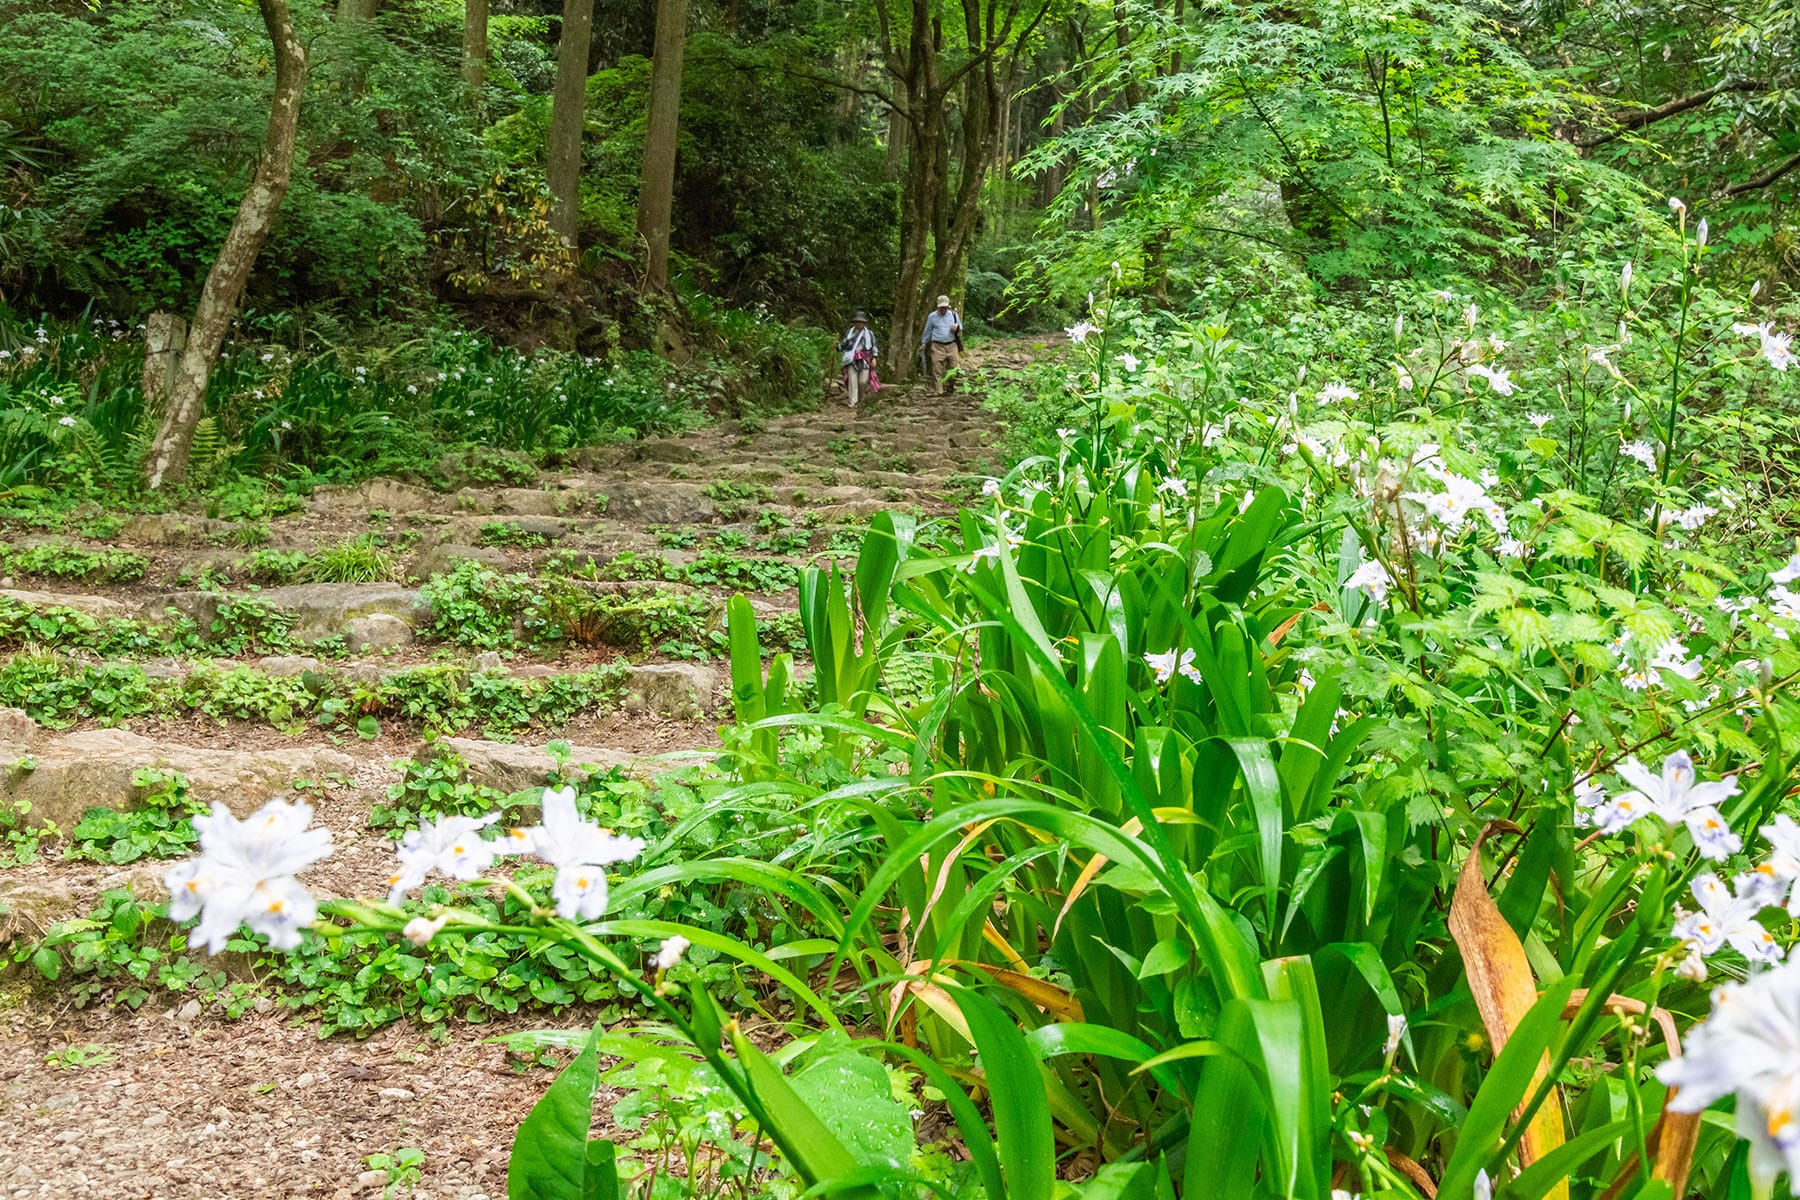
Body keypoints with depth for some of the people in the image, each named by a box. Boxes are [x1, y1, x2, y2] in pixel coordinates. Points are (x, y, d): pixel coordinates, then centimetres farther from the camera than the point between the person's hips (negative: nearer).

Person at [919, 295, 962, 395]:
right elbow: (927, 331, 16)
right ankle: (938, 390, -11)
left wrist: (957, 327, -3)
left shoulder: (953, 314, 10)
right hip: (937, 346, -2)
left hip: (951, 346, 2)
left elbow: (960, 327, 21)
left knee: (951, 369, 1)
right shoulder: (932, 316, 6)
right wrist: (923, 344, 19)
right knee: (937, 369, -10)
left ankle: (948, 389, 12)